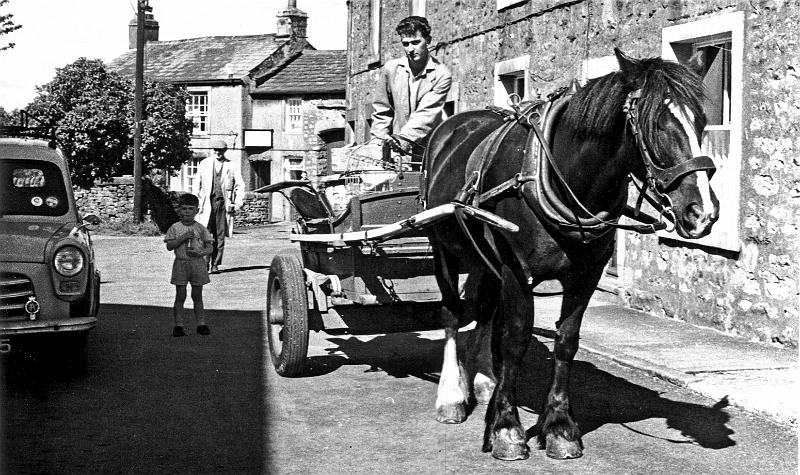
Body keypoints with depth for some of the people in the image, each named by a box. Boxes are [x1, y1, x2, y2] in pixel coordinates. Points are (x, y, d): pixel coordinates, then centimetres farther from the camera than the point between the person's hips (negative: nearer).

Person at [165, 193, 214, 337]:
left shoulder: (201, 228, 4)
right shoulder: (175, 228, 2)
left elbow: (209, 248, 4)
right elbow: (169, 246, -4)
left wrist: (200, 253, -16)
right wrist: (183, 238, -15)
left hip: (198, 263, 1)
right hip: (181, 263, -1)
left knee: (197, 296, 6)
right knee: (180, 296, 0)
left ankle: (201, 324, 12)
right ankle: (178, 325, 5)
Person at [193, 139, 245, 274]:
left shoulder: (232, 166, 8)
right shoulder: (204, 164, 11)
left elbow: (240, 185, 9)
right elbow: (197, 184, 12)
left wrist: (238, 203, -1)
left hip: (223, 203, 0)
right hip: (207, 203, 0)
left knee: (220, 235, 0)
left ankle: (215, 265, 7)